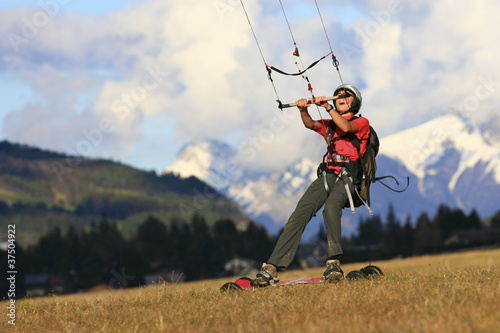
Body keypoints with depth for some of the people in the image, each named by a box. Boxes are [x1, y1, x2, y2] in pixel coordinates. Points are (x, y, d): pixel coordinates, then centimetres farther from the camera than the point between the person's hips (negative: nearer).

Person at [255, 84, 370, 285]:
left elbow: (346, 127, -11)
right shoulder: (330, 125, 27)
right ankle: (272, 268, -22)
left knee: (331, 207, -36)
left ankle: (334, 263, -33)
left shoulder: (362, 123, 12)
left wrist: (328, 107, -16)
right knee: (299, 215, -15)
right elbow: (311, 125, 7)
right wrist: (303, 110, -13)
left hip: (348, 176, -5)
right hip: (327, 175, 5)